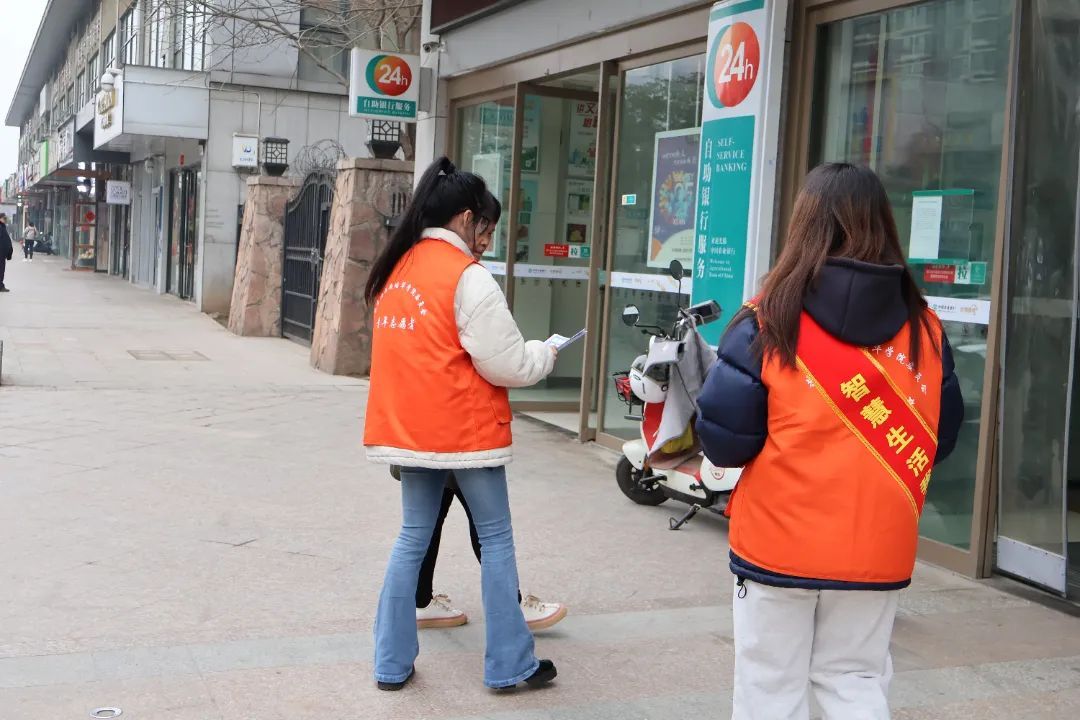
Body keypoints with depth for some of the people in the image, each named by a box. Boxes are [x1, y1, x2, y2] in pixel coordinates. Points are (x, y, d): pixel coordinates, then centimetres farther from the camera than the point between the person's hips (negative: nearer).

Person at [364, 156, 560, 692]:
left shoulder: (396, 270, 9)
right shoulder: (468, 278, -15)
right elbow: (507, 365, -16)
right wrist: (544, 355, 4)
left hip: (409, 429, 7)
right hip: (464, 431, -7)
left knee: (413, 537, 14)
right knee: (495, 538, 6)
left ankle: (393, 663, 16)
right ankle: (510, 664, 13)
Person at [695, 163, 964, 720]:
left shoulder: (769, 324, -12)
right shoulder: (924, 328, -1)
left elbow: (722, 438, -12)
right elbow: (941, 437, 7)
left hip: (780, 544, -3)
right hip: (878, 548, 3)